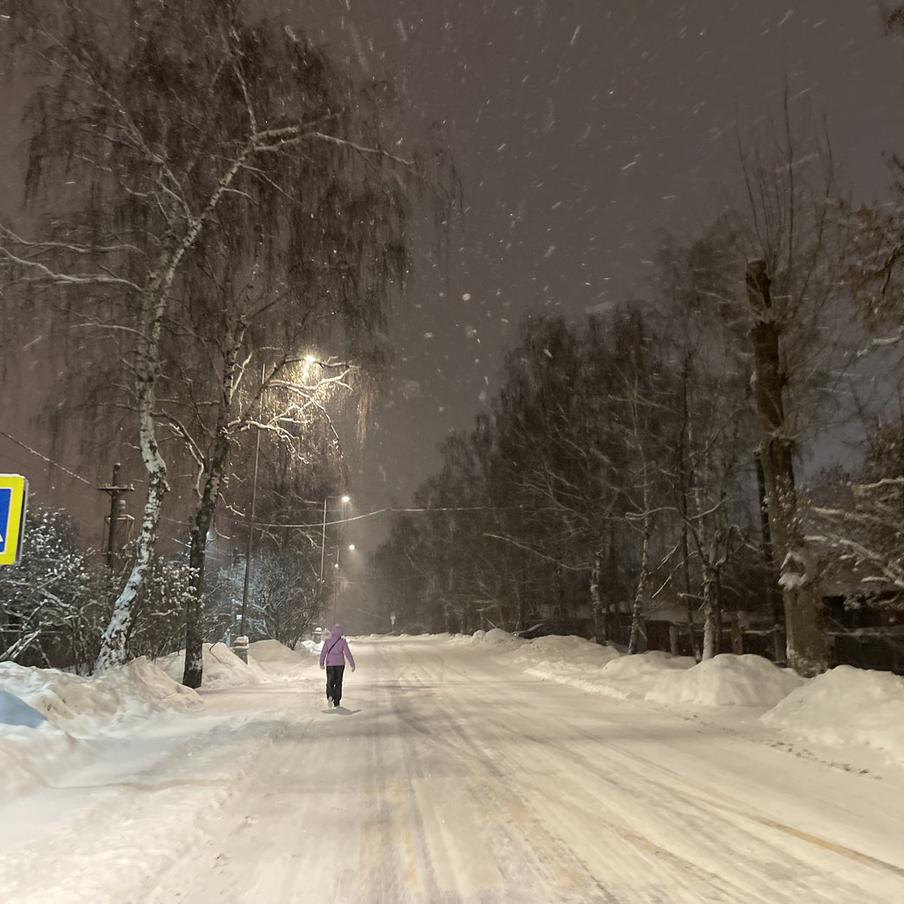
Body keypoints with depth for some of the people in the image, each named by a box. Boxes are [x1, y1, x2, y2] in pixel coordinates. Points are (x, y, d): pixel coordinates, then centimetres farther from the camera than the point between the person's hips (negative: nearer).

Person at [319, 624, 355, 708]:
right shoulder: (343, 641, -4)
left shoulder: (327, 640, 0)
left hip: (330, 664, 0)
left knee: (330, 682, 8)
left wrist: (321, 663, -13)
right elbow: (347, 653, -7)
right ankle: (336, 702, 12)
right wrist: (352, 664, -5)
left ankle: (330, 696, -20)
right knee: (338, 683, 12)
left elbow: (323, 652, -9)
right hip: (340, 664, 0)